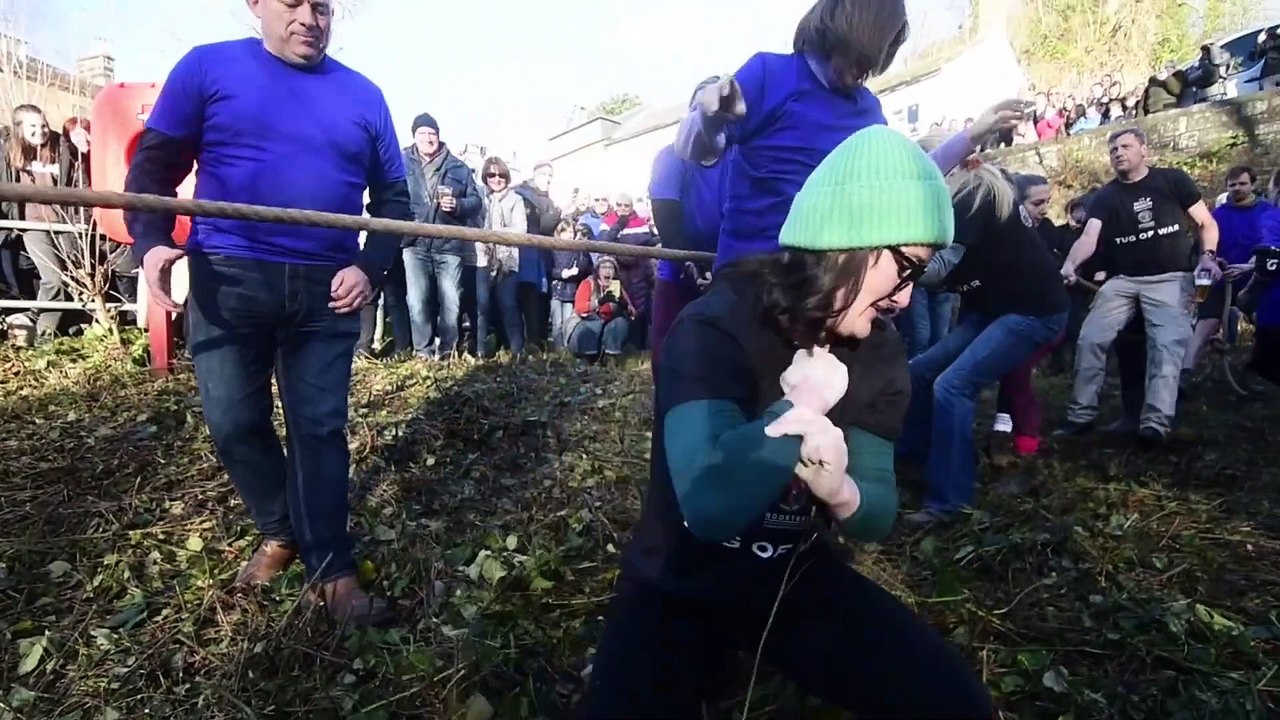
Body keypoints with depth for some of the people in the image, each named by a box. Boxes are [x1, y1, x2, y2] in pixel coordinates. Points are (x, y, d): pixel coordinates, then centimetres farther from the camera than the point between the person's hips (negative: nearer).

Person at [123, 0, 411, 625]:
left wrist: (369, 267, -4)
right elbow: (153, 163, 4)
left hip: (325, 290, 1)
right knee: (234, 423, 6)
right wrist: (151, 241, -15)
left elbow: (393, 195, 12)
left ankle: (330, 569, 11)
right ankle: (280, 532, 30)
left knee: (320, 428, 2)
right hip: (226, 280, 0)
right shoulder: (208, 67, 4)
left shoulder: (362, 95, 10)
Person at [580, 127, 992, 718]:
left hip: (796, 578, 5)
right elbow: (709, 503, -39)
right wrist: (801, 408, -28)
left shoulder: (878, 352, -4)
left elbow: (877, 516, -5)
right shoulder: (715, 329, -24)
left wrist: (841, 491, -28)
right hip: (678, 587, -4)